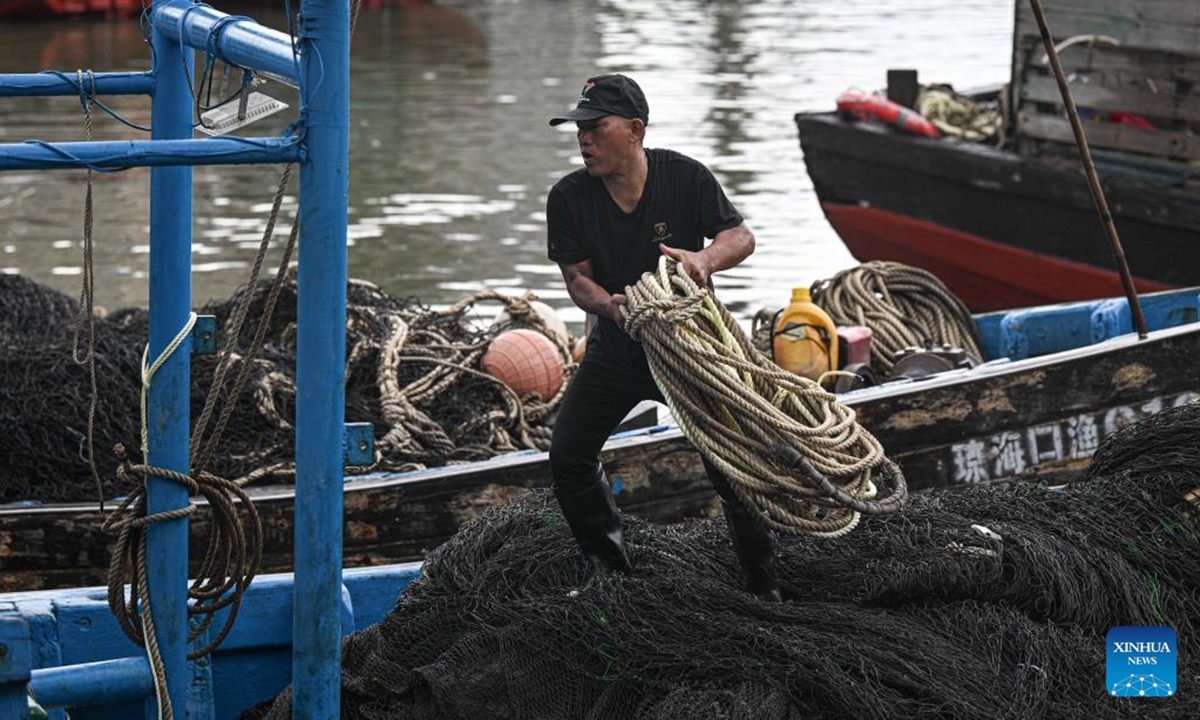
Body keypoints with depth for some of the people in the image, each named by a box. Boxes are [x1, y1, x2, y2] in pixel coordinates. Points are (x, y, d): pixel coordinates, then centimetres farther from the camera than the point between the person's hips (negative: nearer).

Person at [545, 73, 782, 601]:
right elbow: (576, 276, -11)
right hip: (617, 348, 3)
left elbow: (742, 237, -13)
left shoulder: (684, 176, -15)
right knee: (568, 457, -1)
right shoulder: (569, 198, -11)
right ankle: (609, 567, 21)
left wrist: (706, 258, -36)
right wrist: (607, 304, -35)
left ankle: (763, 586, 11)